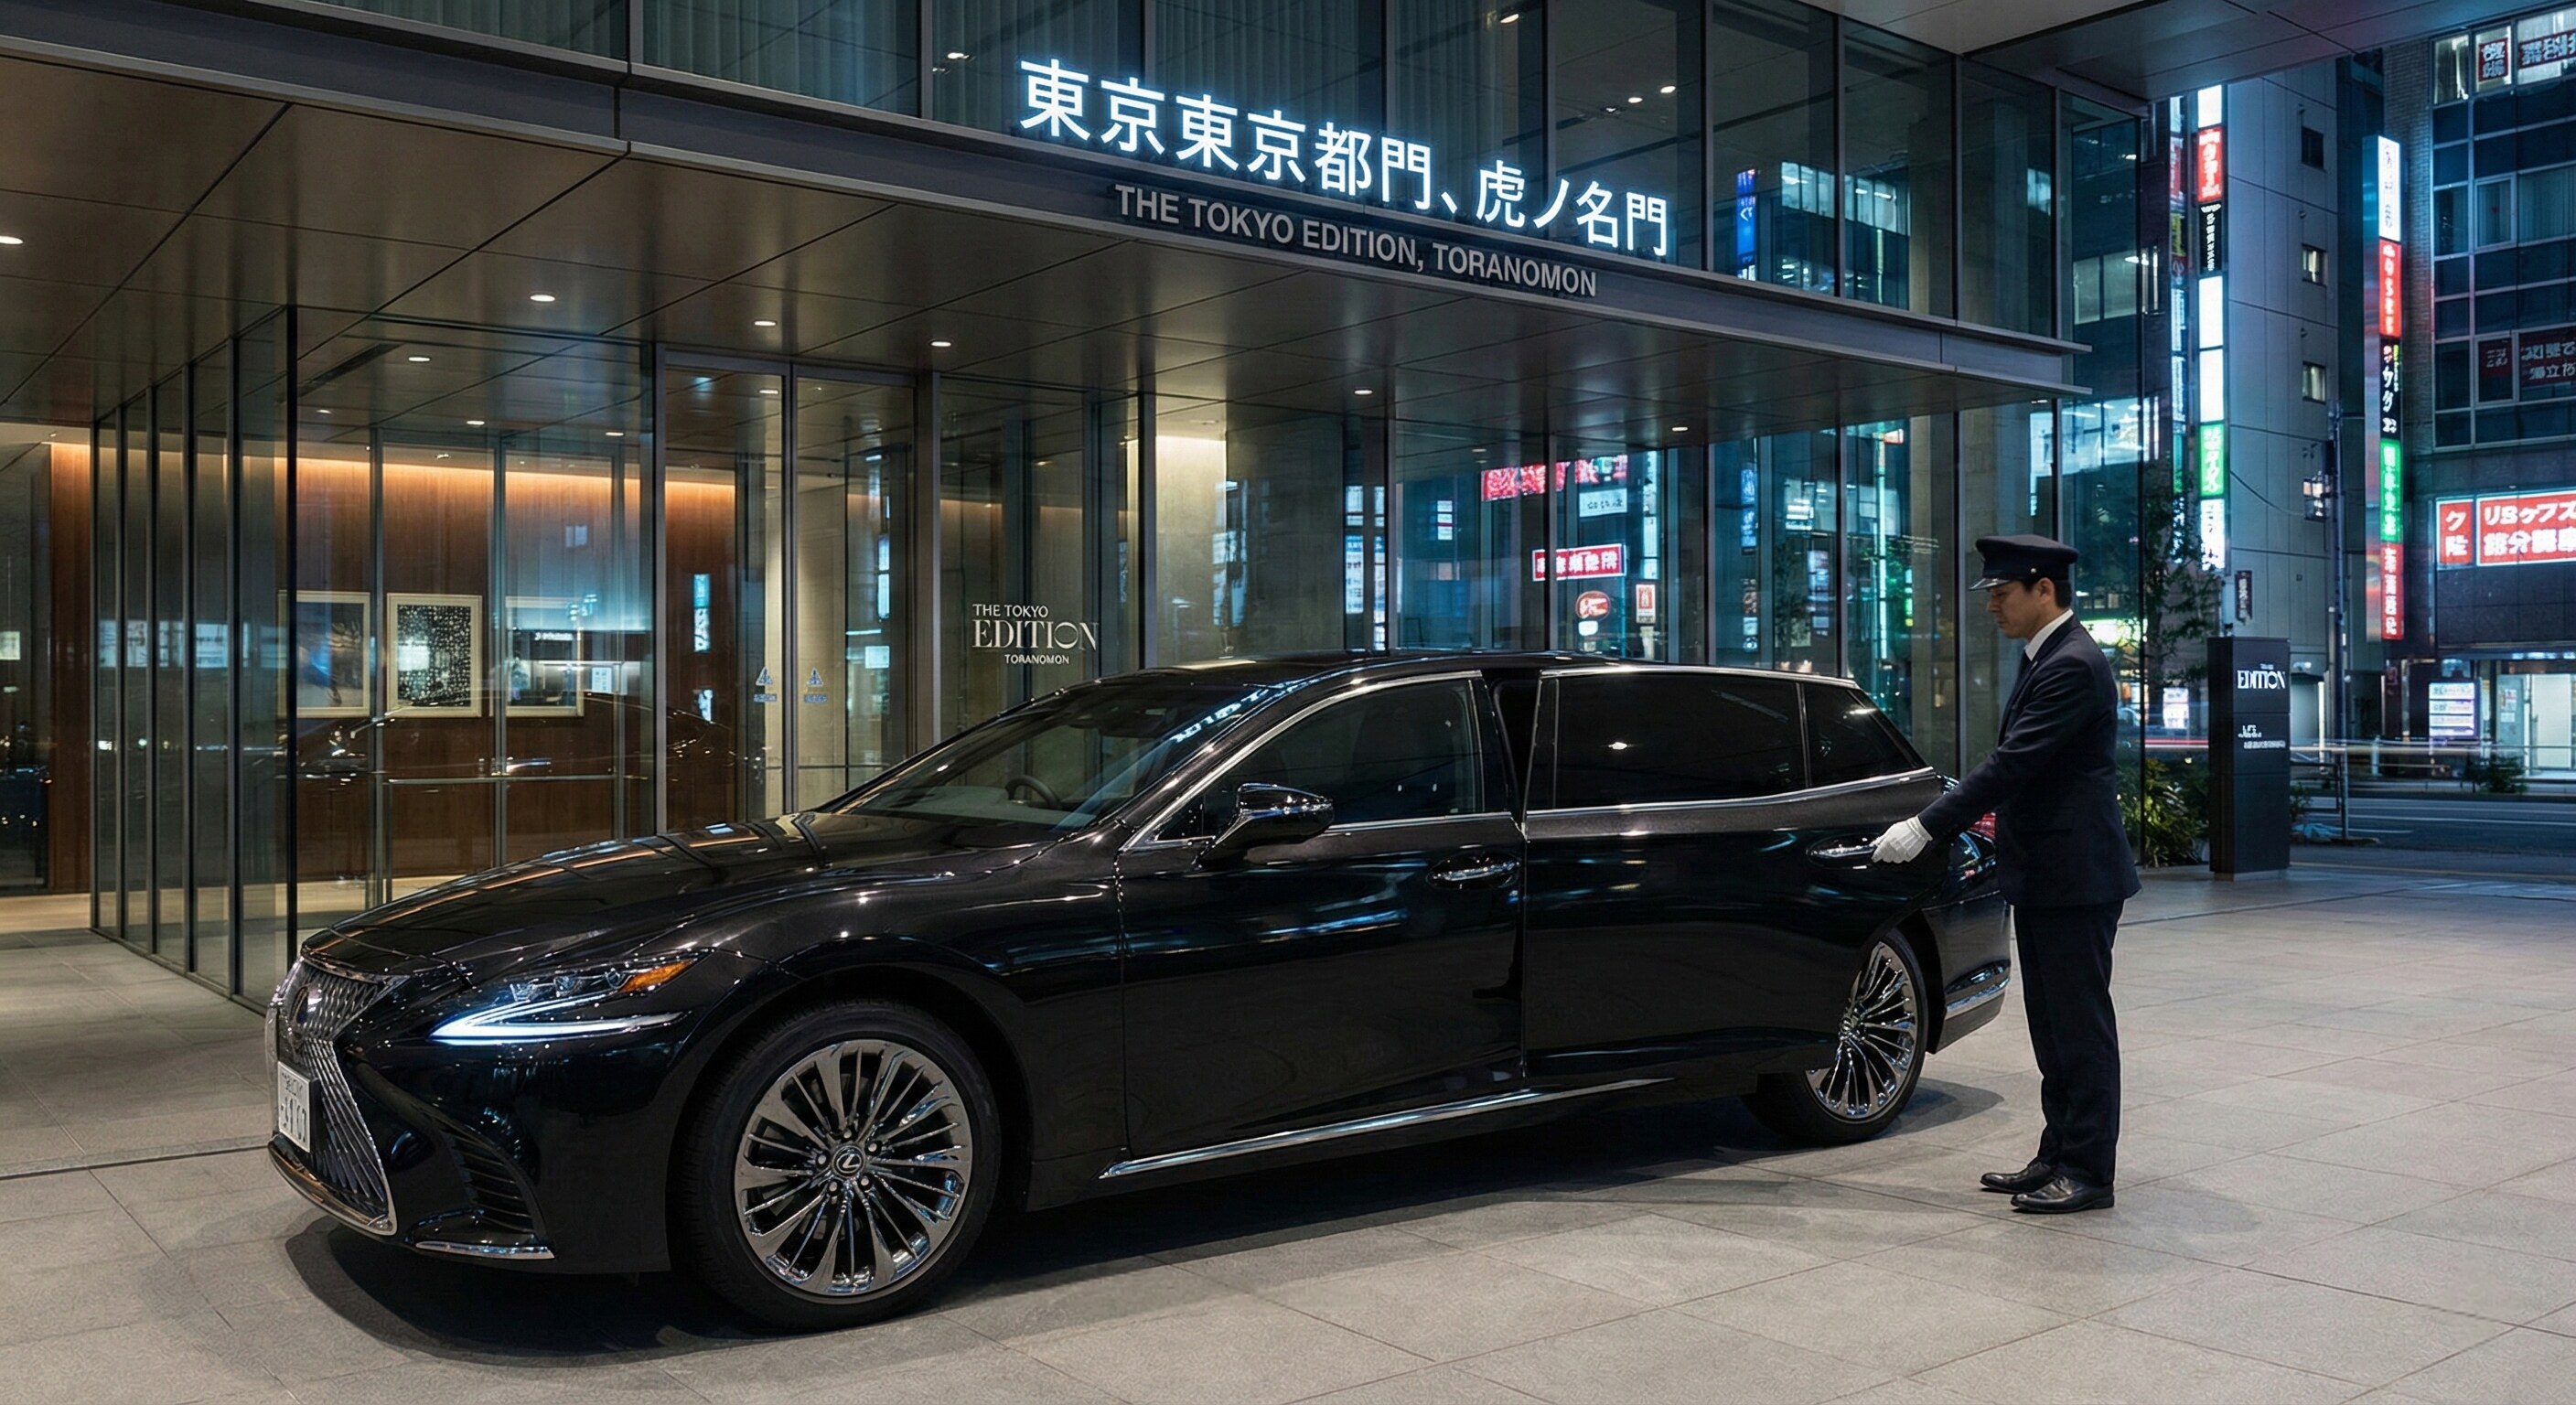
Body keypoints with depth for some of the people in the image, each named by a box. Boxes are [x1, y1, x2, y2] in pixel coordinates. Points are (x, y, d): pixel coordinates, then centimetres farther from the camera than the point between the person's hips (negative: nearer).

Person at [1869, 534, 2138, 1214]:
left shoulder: (2073, 666, -19)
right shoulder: (2042, 659, 13)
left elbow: (2013, 762, -24)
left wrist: (1926, 828, -24)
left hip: (2075, 876, -10)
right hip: (2043, 875, 10)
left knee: (2081, 1026, -2)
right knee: (2053, 1027, 15)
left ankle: (2088, 1170, 6)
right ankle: (2059, 1155, 24)